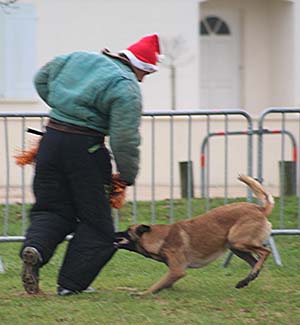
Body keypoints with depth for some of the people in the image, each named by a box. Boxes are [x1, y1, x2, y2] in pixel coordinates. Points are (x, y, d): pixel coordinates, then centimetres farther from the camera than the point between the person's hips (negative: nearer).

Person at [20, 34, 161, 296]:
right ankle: (71, 283, 4)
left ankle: (35, 247, -16)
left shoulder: (78, 59, 11)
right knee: (95, 221, 8)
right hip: (85, 148, -6)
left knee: (51, 208, 15)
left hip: (52, 138, 6)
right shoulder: (127, 89, -10)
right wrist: (127, 176, -2)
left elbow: (42, 79, 25)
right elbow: (124, 139, -15)